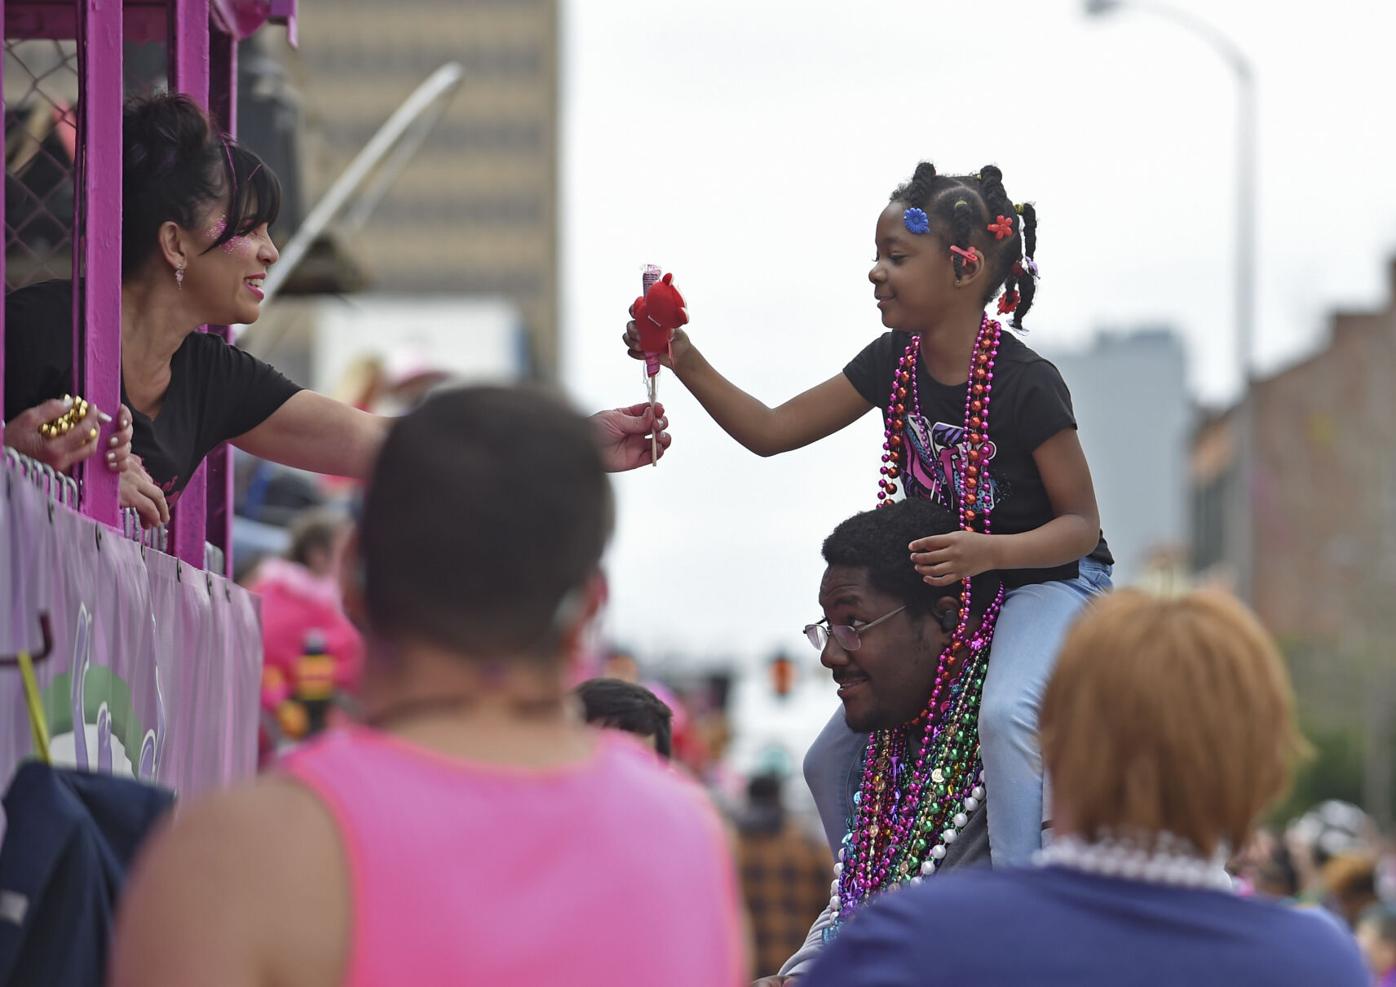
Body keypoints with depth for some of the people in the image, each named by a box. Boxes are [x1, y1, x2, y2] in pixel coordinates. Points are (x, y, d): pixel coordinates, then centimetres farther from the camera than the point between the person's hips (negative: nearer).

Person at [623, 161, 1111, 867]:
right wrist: (688, 366, -14)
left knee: (1006, 715, -38)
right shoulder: (895, 361, -3)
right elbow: (770, 431, 0)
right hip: (942, 590, 8)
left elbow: (1081, 524, -18)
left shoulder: (1025, 385, -23)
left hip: (1049, 579, -8)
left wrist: (990, 552, -35)